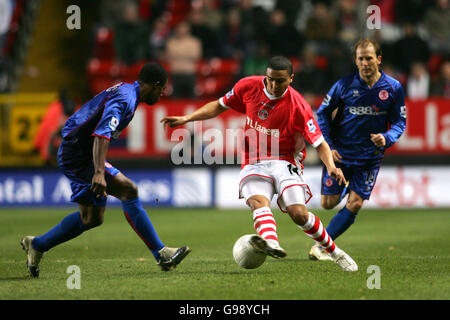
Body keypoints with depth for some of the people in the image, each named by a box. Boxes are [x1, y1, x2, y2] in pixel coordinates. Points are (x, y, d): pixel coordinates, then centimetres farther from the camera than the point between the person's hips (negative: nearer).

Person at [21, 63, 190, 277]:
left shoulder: (124, 90, 14)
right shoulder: (124, 98, -19)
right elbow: (101, 134, -32)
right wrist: (99, 172, -43)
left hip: (73, 154, 11)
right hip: (79, 156, -11)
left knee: (92, 218, 13)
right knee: (128, 190, -21)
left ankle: (36, 245, 26)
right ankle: (160, 254, -22)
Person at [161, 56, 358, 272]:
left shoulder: (298, 106, -11)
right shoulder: (249, 86, 0)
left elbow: (320, 143, -8)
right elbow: (220, 106, 16)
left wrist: (331, 167, -27)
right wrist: (187, 118, 6)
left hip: (284, 162, -2)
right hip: (253, 164, 2)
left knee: (298, 214, -20)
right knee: (258, 201, -30)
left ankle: (335, 252, 3)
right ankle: (271, 243, -60)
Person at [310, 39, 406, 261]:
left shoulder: (393, 88, -5)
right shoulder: (344, 85, -7)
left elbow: (400, 121, 3)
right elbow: (322, 114, 2)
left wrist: (386, 138, -19)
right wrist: (328, 146, -7)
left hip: (369, 157, 0)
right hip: (339, 153, 0)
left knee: (355, 204, -8)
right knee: (329, 203, -3)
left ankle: (321, 246, 2)